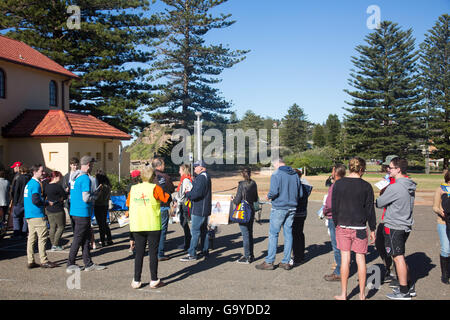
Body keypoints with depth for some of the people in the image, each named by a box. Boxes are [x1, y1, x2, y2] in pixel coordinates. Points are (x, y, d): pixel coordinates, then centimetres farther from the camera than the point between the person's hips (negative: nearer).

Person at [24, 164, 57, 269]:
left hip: (29, 215, 9)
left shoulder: (29, 183, 16)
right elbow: (35, 200, -22)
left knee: (31, 238, 10)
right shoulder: (36, 184, -13)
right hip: (37, 215, -9)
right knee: (42, 238, -3)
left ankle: (30, 262, 12)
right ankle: (44, 261, 0)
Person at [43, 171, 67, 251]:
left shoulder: (46, 186, 7)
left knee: (52, 227, 12)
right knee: (61, 226, 4)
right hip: (58, 210, -7)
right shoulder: (58, 186, -17)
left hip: (49, 210, 7)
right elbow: (65, 196, -9)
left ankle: (53, 244, 16)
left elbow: (45, 197, 14)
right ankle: (55, 244, 1)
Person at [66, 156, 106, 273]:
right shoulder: (85, 178, -16)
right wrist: (95, 195, -3)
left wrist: (93, 193, 16)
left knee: (86, 238, 13)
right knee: (78, 239, 1)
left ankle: (89, 264, 18)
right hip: (83, 213, -9)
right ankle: (70, 265, 9)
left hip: (75, 211, 9)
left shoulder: (75, 177, 12)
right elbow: (86, 198, -22)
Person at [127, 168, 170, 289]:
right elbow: (167, 199, -4)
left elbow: (128, 204, 15)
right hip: (153, 226, -4)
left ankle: (136, 281, 12)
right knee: (153, 253, 4)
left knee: (139, 253, 10)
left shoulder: (133, 188, 5)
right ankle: (154, 281, 9)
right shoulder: (155, 188, -7)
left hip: (137, 226, 4)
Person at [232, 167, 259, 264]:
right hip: (251, 210, 6)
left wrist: (233, 199, 5)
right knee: (250, 233, 16)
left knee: (245, 234, -1)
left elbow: (237, 201, -15)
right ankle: (251, 255, 24)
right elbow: (256, 199, 12)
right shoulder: (253, 184, 3)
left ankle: (247, 257, 5)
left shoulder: (242, 184, -15)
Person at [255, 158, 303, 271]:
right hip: (291, 208, 6)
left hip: (279, 208, -6)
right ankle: (286, 262, 14)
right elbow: (300, 194, 9)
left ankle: (269, 262, 4)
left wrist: (268, 196, 0)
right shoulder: (295, 175, 9)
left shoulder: (276, 174, -9)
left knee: (273, 234, 1)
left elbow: (274, 191, -20)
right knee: (288, 234, 9)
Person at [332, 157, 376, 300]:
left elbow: (334, 207, 2)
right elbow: (370, 209, -1)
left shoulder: (338, 183, -1)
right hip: (360, 227, -1)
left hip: (343, 226, 1)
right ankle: (362, 295, 16)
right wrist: (372, 229, 7)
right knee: (360, 259, 8)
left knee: (345, 258, 5)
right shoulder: (366, 186, -4)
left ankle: (343, 294, 12)